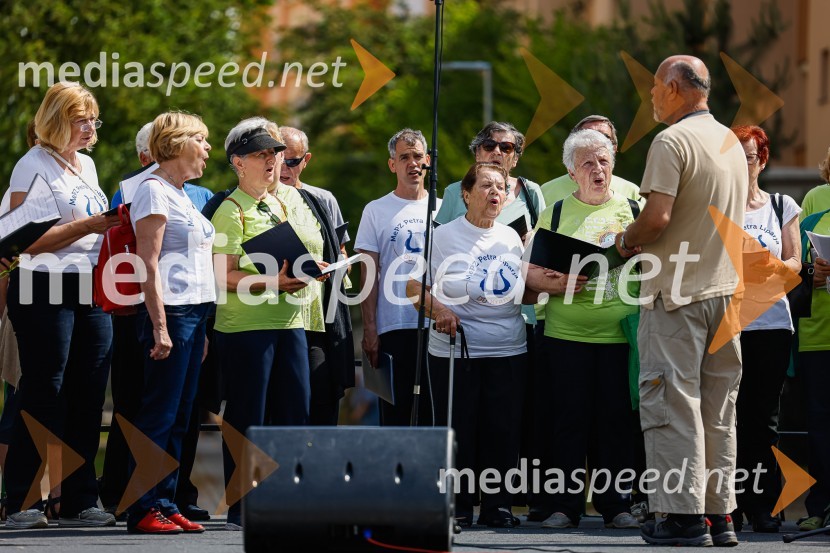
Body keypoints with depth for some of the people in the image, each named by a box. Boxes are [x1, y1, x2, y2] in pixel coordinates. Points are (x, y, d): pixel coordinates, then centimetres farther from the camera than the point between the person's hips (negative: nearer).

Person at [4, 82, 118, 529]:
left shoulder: (86, 166, 18)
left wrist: (114, 225, 9)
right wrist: (90, 226, -18)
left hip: (90, 291, 7)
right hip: (45, 293, -7)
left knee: (88, 396, 5)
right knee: (43, 397, -6)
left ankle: (79, 501, 10)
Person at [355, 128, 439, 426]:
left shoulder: (443, 209, 12)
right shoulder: (376, 211, 5)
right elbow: (369, 275, 2)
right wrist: (369, 330, -6)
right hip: (394, 328, -2)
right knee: (395, 412, -1)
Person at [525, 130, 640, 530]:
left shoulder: (633, 209, 11)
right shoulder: (556, 212, 9)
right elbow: (531, 271, 4)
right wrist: (555, 284, -15)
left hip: (619, 331, 1)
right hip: (567, 330, 0)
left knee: (615, 419, 1)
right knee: (569, 419, 0)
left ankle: (615, 505, 8)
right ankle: (564, 505, 5)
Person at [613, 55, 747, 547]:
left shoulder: (673, 142, -12)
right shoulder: (732, 142, 13)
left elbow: (658, 217, -22)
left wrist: (626, 241, -2)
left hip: (678, 290, -8)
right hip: (727, 285, 8)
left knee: (673, 403, -5)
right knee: (719, 408, 11)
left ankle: (685, 514, -8)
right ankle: (720, 513, 12)